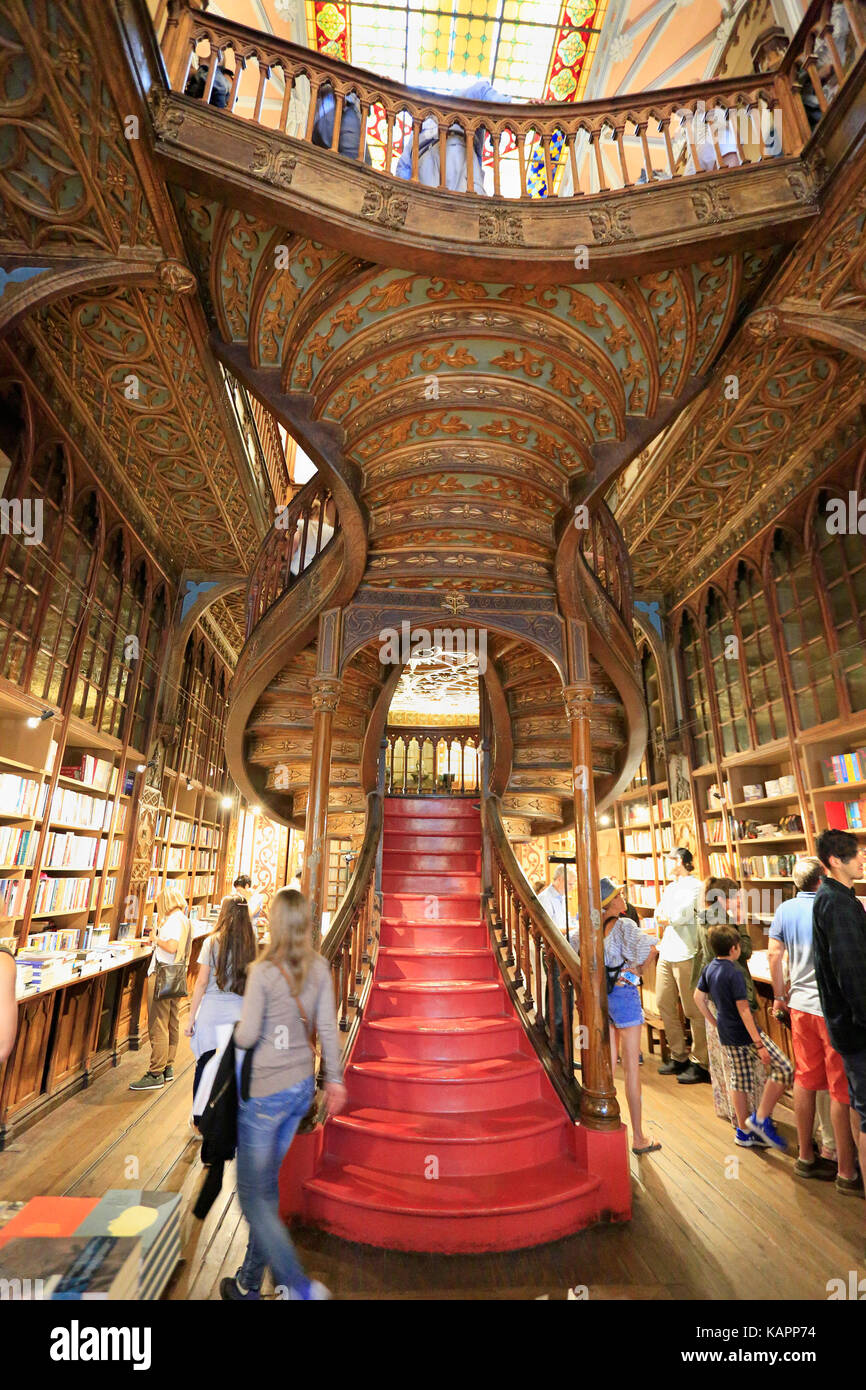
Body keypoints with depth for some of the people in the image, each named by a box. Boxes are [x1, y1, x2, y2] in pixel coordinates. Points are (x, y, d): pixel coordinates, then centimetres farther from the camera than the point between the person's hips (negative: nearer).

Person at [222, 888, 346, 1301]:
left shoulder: (262, 972, -23)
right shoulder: (318, 968, -7)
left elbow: (247, 1035, -18)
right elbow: (328, 1027, -1)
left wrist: (233, 1027, 4)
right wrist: (335, 1079, 9)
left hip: (264, 1093, -6)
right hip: (301, 1087, 6)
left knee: (253, 1194, 13)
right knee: (267, 1185, 23)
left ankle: (299, 1285, 10)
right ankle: (250, 1282, 39)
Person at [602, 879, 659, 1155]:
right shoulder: (624, 924, -16)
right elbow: (649, 948, -29)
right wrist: (636, 968, -12)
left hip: (602, 995, 6)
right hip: (624, 993, -6)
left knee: (608, 1066, 18)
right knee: (632, 1068, 5)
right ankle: (639, 1138, 15)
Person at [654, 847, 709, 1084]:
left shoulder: (693, 885, -9)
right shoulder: (670, 887, 18)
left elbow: (682, 915, -18)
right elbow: (659, 916, 15)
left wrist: (665, 919, -1)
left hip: (685, 955, -8)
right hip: (666, 953, 8)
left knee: (693, 1011, -1)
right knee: (664, 1005, 11)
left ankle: (701, 1064, 10)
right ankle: (679, 1057, 24)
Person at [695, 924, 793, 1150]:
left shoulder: (709, 969, 5)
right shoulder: (734, 973, -20)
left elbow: (698, 998, 13)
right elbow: (743, 1010, -20)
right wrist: (759, 1044, -17)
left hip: (727, 1036, 9)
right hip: (745, 1034, -9)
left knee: (739, 1082, 16)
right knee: (783, 1070, -1)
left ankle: (744, 1131, 24)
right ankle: (761, 1118, 3)